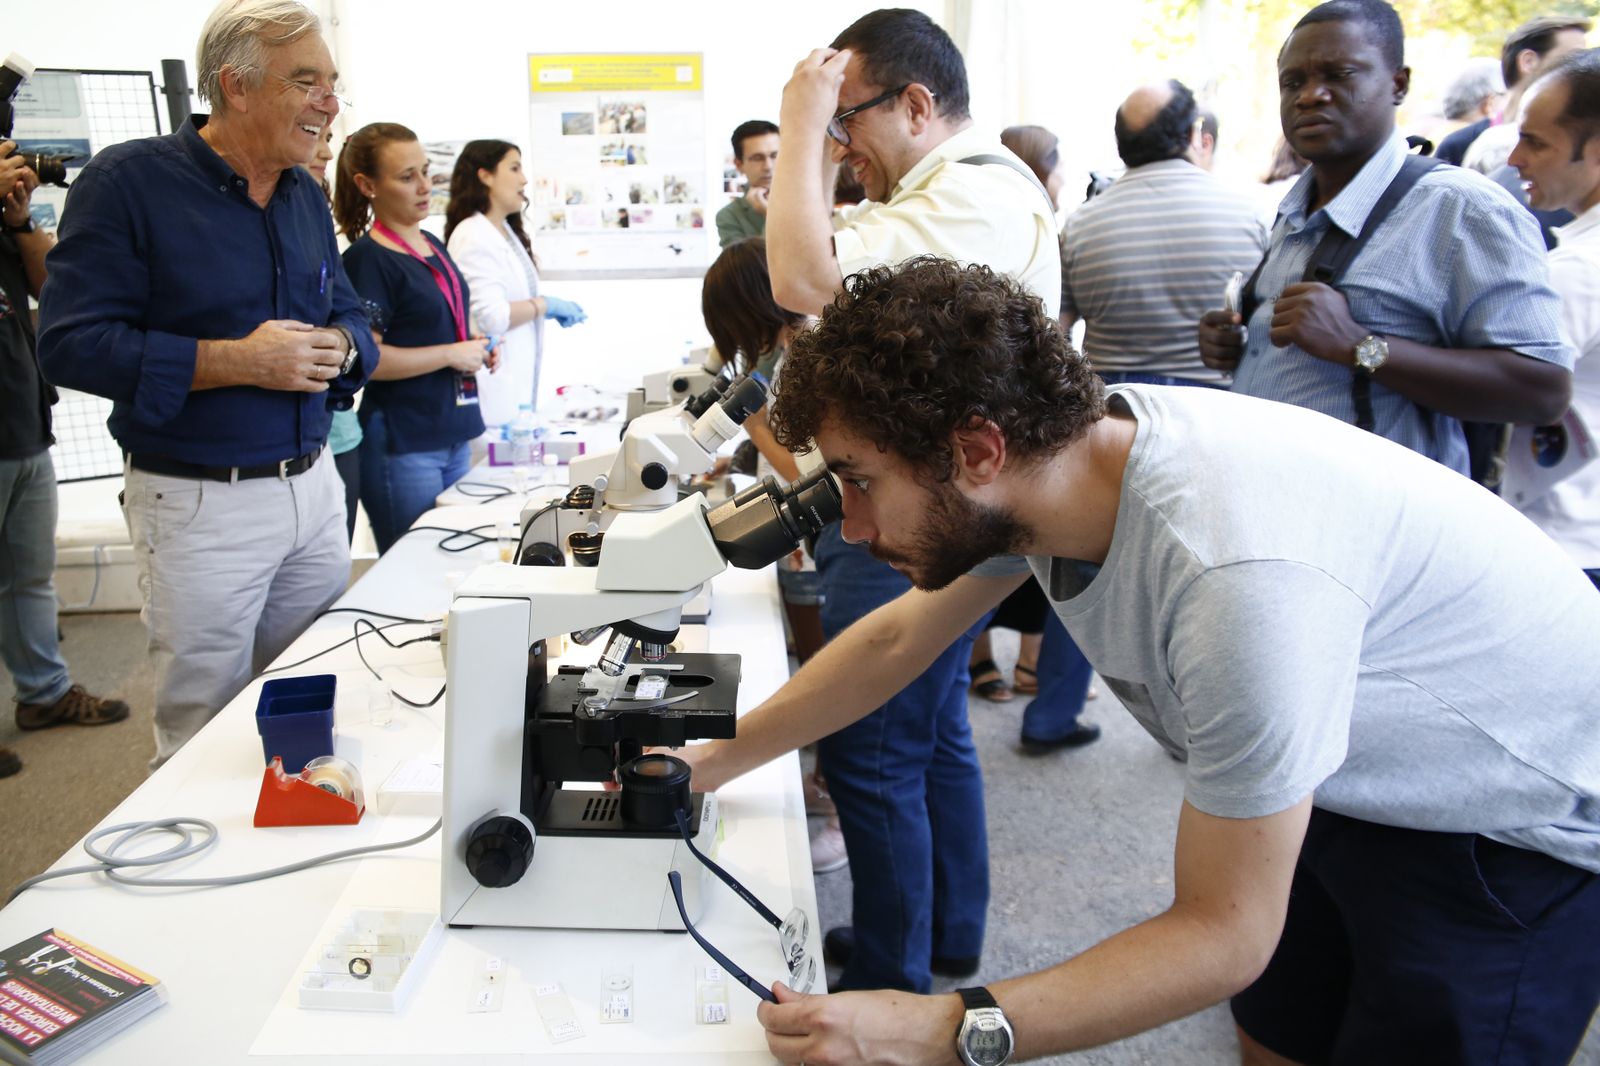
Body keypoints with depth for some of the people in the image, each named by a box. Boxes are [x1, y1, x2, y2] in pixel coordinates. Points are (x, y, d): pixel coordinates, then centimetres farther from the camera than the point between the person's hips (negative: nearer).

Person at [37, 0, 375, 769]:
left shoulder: (306, 193, 9)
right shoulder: (127, 182, -10)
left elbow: (349, 314, 16)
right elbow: (71, 344, -14)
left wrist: (337, 348, -8)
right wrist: (237, 362, -21)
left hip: (313, 486, 6)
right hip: (201, 504, -5)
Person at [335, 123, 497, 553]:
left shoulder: (432, 245, 13)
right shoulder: (367, 258, -12)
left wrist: (474, 345, 7)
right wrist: (451, 354, -16)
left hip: (454, 434, 8)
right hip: (403, 443, -8)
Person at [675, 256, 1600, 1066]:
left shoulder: (1239, 575, -40)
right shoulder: (1052, 457, -16)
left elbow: (1224, 934, -30)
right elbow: (899, 638, 1)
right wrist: (714, 762, 4)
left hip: (1518, 828, -6)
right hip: (1347, 781, 7)